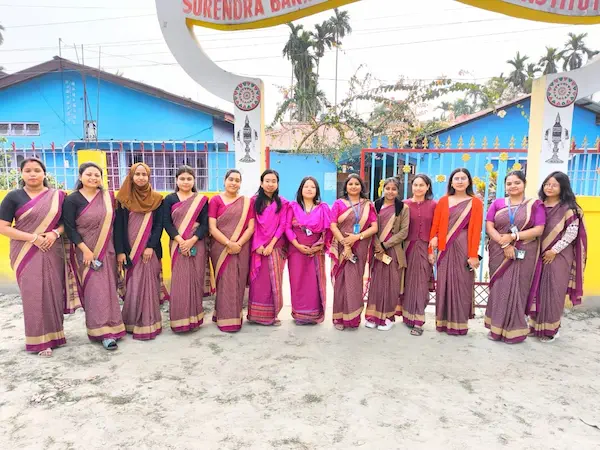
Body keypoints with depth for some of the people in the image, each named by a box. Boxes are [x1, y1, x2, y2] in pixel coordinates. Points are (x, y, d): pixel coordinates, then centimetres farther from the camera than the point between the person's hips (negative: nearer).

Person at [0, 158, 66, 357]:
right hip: (27, 254, -2)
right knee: (33, 295, -1)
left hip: (53, 252, 2)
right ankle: (40, 340, 9)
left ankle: (54, 333, 20)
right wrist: (33, 238, -16)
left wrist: (55, 233, -12)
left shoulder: (57, 196, 5)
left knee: (54, 293, 5)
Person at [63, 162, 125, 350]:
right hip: (86, 252, -4)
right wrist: (85, 250, -16)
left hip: (108, 250, 4)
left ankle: (107, 328, 21)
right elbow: (69, 228, -9)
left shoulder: (108, 197, 6)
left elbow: (115, 223, 8)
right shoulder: (72, 199, -5)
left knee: (108, 289, 8)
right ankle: (104, 331, 1)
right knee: (96, 290, -5)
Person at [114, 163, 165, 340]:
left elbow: (159, 224, 2)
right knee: (133, 286, 0)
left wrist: (151, 246, -10)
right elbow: (118, 226, 1)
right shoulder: (123, 199, 4)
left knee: (149, 285, 2)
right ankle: (133, 322, 12)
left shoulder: (156, 199, 5)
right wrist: (120, 251, -6)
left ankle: (149, 324, 10)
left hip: (150, 250, 1)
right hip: (130, 250, 0)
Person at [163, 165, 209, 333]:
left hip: (197, 245, 0)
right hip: (177, 245, 0)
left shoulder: (201, 200, 6)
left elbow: (205, 224, -1)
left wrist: (192, 240, -15)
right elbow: (166, 223, -2)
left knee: (195, 280, 2)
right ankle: (180, 319, 7)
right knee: (179, 280, -2)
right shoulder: (169, 199, 6)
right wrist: (180, 241, -16)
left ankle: (194, 317, 14)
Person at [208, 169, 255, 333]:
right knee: (224, 282, 1)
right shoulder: (216, 200, 1)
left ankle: (236, 317, 20)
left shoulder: (247, 202, 8)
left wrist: (238, 244, -13)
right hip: (220, 248, -2)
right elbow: (212, 227, -7)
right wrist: (229, 243, -16)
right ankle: (225, 318, 11)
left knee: (238, 283, 6)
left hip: (241, 249, 2)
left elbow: (251, 227, 1)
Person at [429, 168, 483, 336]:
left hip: (464, 248, -2)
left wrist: (473, 254, -10)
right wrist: (431, 248, -2)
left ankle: (459, 323, 16)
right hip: (446, 249, 2)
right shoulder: (443, 201, 7)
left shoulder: (475, 202, 0)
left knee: (462, 284, 3)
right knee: (445, 284, 6)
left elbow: (476, 230, -5)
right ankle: (443, 321, 18)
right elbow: (435, 226, 5)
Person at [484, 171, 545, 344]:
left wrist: (513, 236, -16)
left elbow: (539, 230, -7)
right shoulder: (497, 203, 8)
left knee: (517, 289, 2)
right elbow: (489, 227, -1)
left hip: (524, 254, -2)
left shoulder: (535, 204, 2)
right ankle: (497, 327, 13)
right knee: (498, 288, 4)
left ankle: (515, 330, 14)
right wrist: (504, 244, -14)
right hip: (499, 253, 2)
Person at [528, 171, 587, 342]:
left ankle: (550, 328, 13)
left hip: (558, 256, -4)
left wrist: (554, 250, -14)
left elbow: (572, 233, -11)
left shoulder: (568, 208, -6)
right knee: (537, 289, 8)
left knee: (553, 291, 1)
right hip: (539, 254, 4)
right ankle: (536, 325, 20)